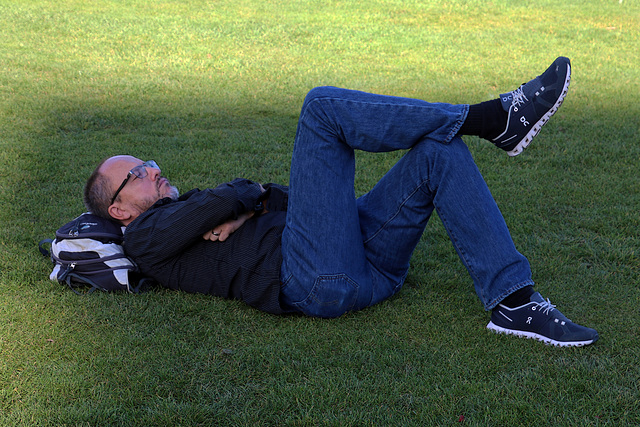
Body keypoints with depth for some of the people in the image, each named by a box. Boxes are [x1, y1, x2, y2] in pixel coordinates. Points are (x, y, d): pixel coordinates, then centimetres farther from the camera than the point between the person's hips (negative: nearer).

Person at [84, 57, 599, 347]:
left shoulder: (204, 215, 35)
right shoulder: (146, 236, 12)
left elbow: (291, 197, 20)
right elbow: (220, 203, -8)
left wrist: (245, 210, 0)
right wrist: (251, 195, 14)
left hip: (367, 264, 8)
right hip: (316, 279, -8)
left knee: (439, 153, -8)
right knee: (323, 106, -13)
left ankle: (513, 300, -16)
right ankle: (493, 119, -16)